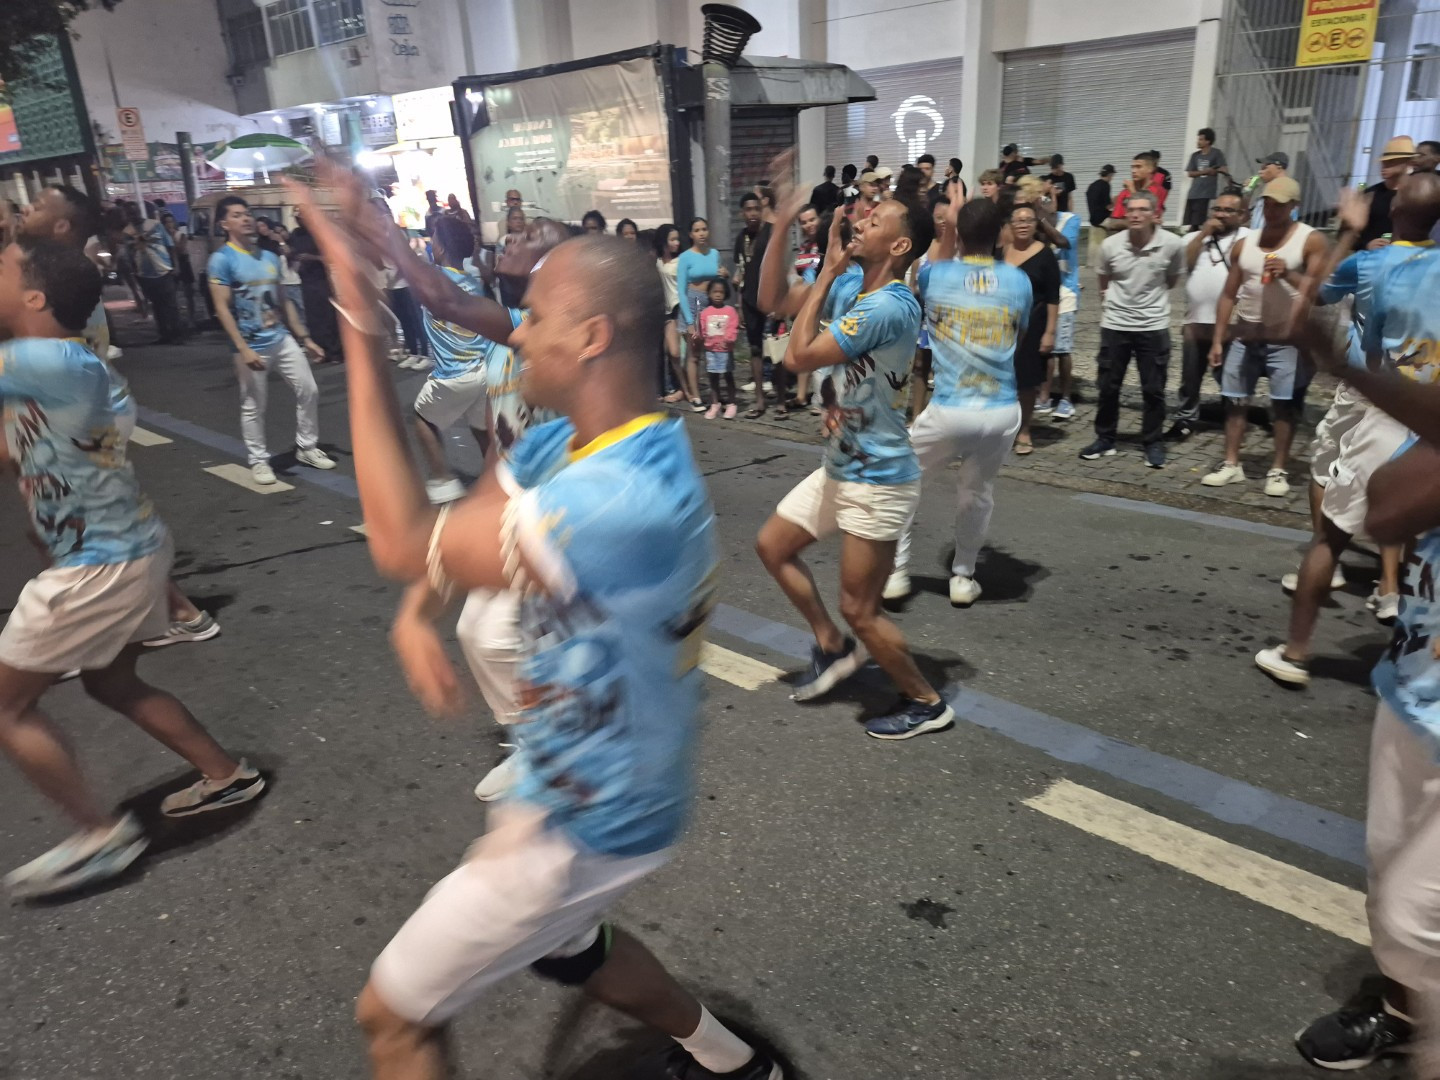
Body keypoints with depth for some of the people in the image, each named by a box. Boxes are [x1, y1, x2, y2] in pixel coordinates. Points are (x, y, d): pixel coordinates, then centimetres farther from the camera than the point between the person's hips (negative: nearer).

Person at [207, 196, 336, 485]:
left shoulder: (270, 257, 10)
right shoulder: (221, 260, -8)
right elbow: (222, 308, -13)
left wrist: (303, 337, 13)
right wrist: (243, 348, -21)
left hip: (283, 338, 6)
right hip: (253, 346, -6)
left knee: (308, 391, 7)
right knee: (253, 407, 4)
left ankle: (307, 448, 23)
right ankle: (258, 460, 18)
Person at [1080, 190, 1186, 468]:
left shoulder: (1172, 244, -11)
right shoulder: (1110, 245, -8)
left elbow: (1172, 279, 8)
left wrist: (1154, 301, 13)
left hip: (1153, 327, -1)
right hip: (1114, 326, 1)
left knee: (1153, 390, 5)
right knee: (1107, 387, 8)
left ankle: (1153, 443, 18)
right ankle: (1105, 439, 23)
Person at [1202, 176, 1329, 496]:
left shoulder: (1311, 240, -2)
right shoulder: (1244, 244, 10)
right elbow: (1229, 295, 10)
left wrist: (1288, 274, -25)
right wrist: (1218, 340, 5)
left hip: (1286, 338, -4)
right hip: (1244, 335, 4)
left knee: (1284, 404, -1)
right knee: (1235, 400, 4)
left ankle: (1278, 470, 6)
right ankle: (1231, 464, 11)